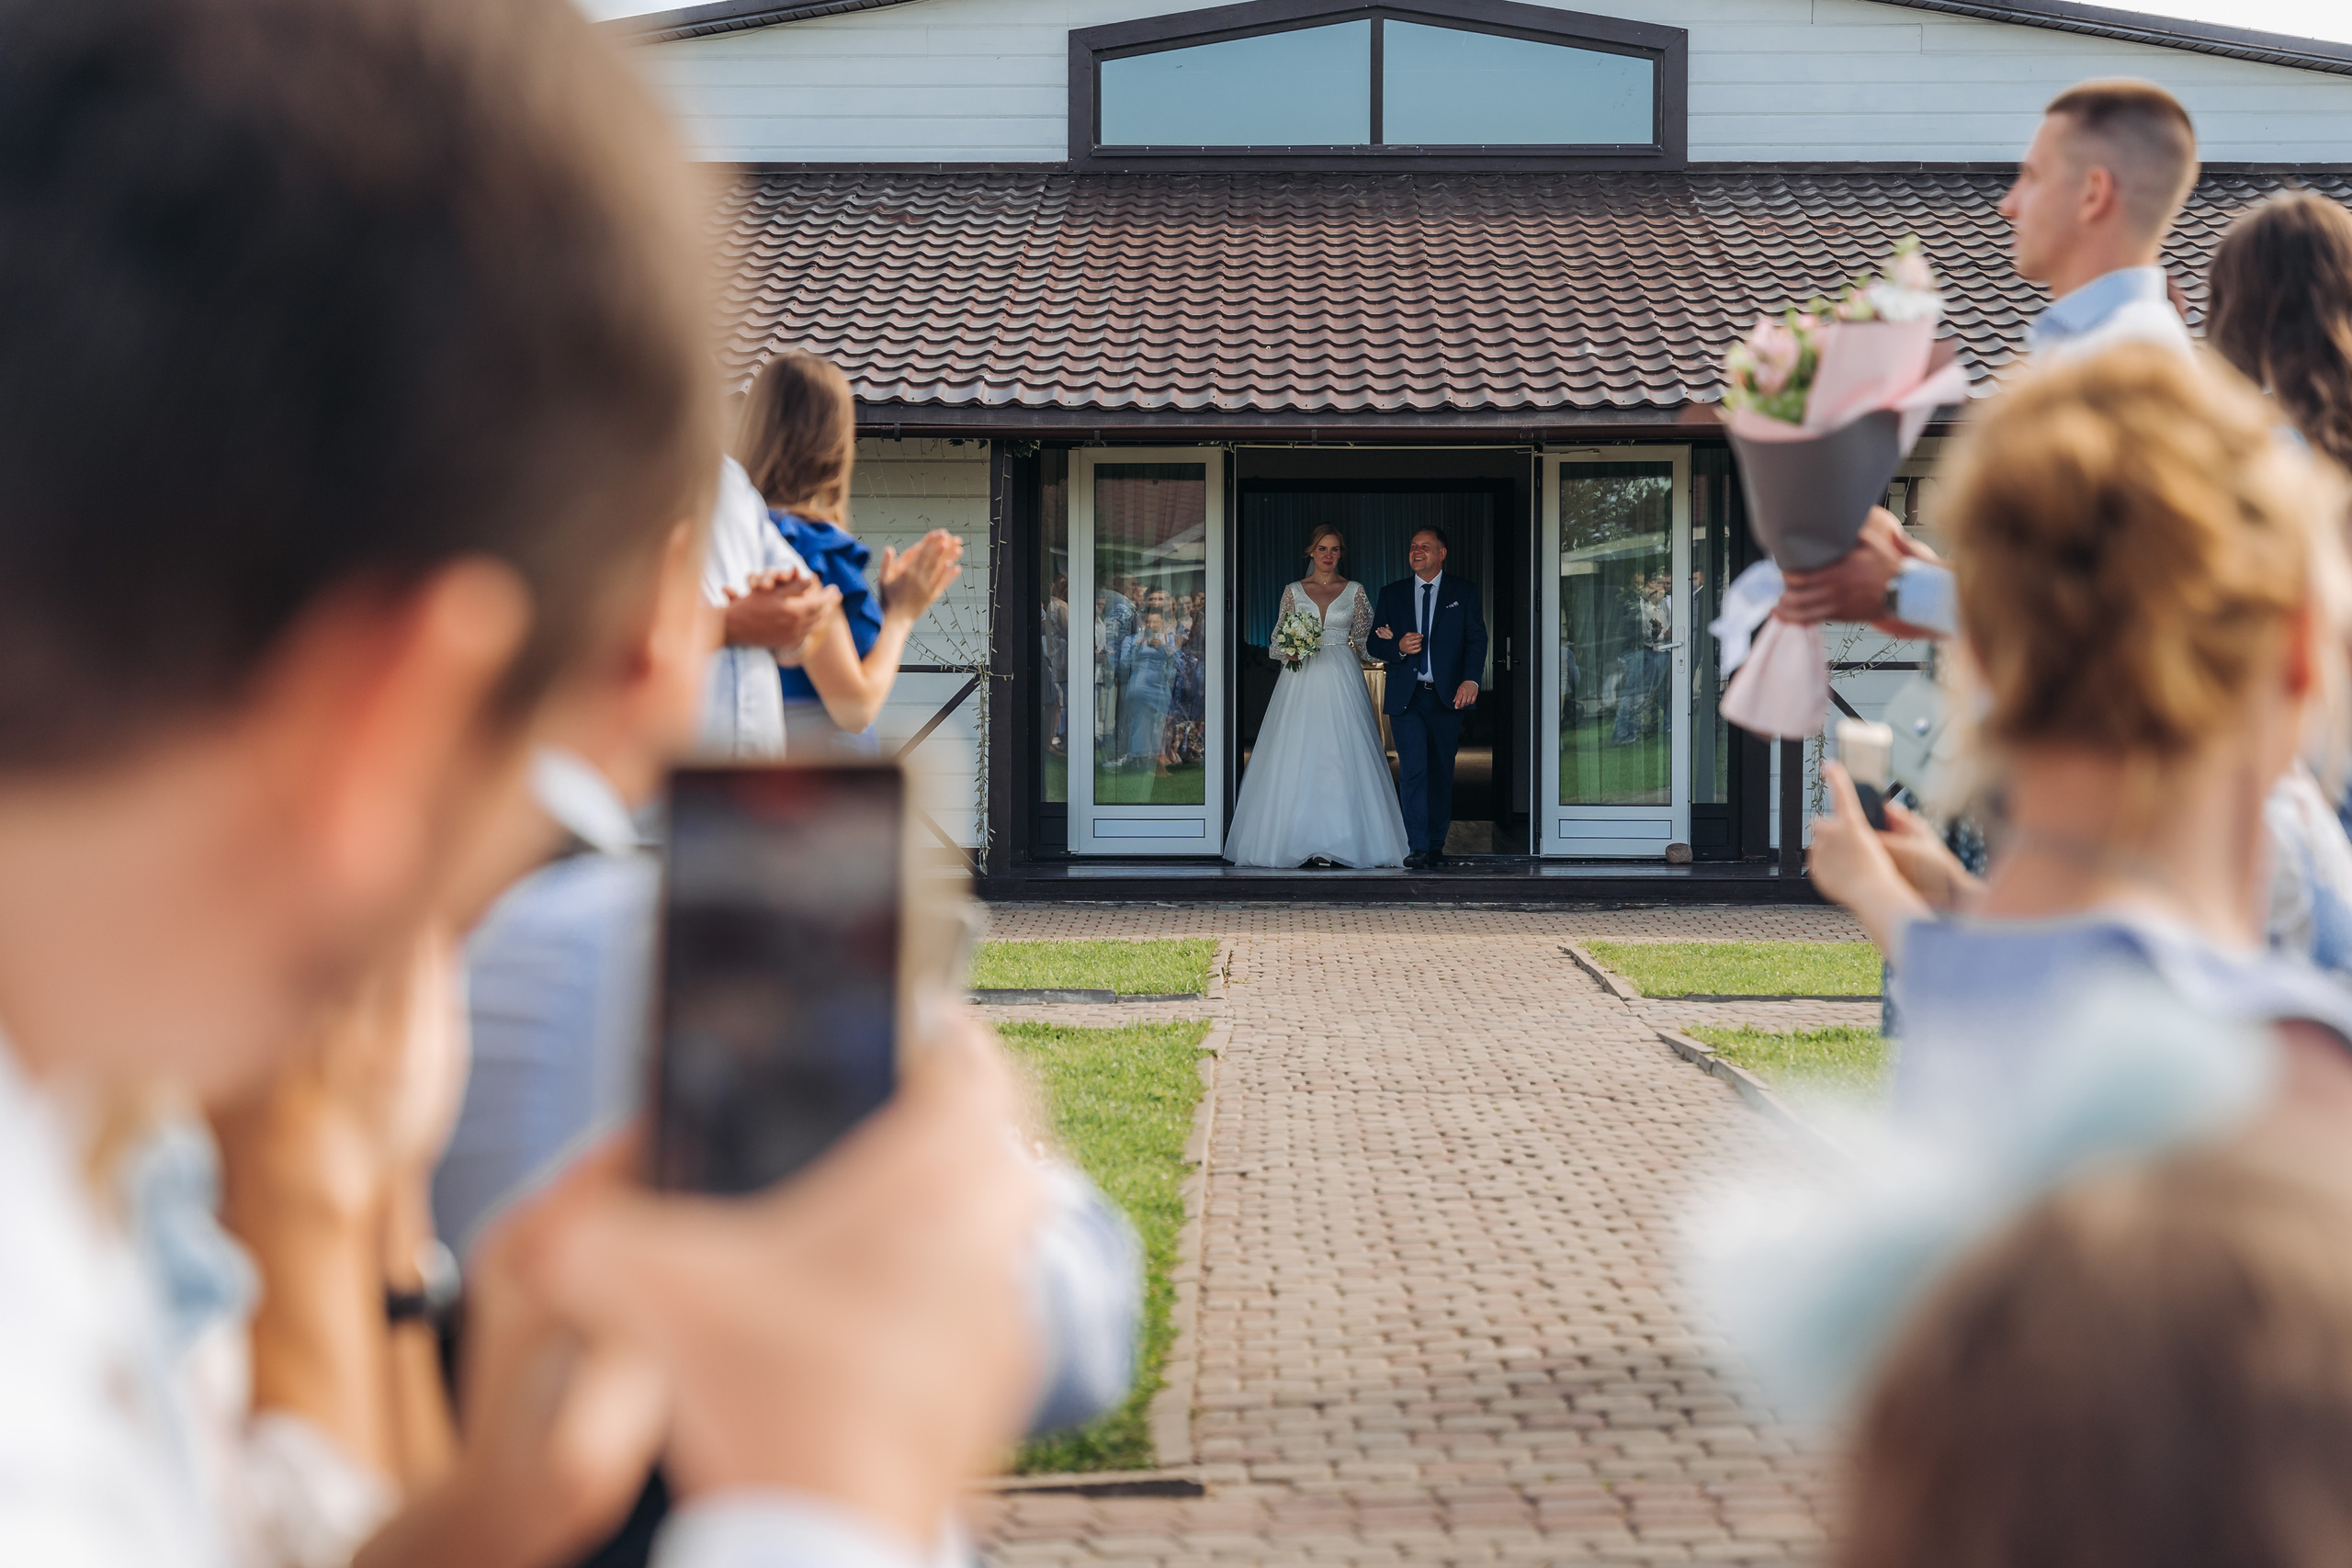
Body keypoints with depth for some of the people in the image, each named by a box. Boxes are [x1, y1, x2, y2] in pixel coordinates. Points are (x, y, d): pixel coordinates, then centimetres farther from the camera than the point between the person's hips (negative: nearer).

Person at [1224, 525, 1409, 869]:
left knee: (1342, 758, -6)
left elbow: (1363, 640, 11)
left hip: (1343, 679, 0)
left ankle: (1341, 842, -3)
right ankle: (1303, 842, -3)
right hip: (1302, 681, 0)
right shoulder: (1293, 591, 9)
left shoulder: (1354, 591, 9)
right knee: (1299, 759, -5)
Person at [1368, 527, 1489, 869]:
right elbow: (1374, 644, 10)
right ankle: (1418, 848, -14)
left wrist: (1471, 679, -17)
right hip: (1407, 698, 0)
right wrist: (1399, 647, -12)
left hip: (1447, 697, 0)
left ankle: (1436, 846, 16)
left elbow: (1476, 639, -1)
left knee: (1441, 774, 6)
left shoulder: (1464, 593, 7)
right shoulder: (1392, 595, 11)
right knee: (1413, 771, -11)